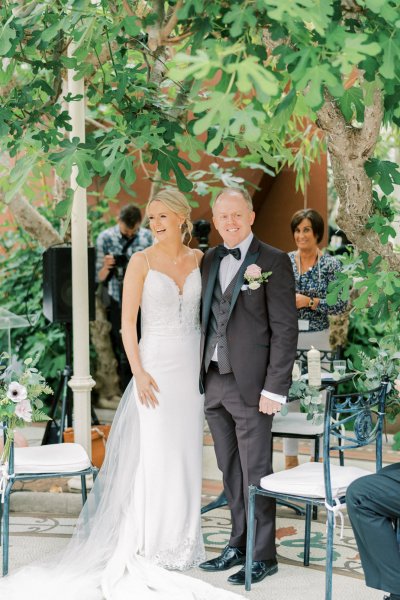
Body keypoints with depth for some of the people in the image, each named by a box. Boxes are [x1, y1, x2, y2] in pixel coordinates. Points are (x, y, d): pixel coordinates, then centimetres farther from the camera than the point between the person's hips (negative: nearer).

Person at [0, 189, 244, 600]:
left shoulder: (198, 260, 7)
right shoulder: (141, 262, -4)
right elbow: (127, 322, -6)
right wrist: (138, 372, -14)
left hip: (192, 367, 4)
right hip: (156, 367, -4)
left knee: (185, 457, 9)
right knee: (152, 458, -3)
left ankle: (180, 543, 22)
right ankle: (150, 548, 8)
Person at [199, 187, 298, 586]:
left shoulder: (273, 261, -5)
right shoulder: (209, 261, 13)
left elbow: (285, 328, -9)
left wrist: (274, 388, -13)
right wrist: (200, 375, 7)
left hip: (250, 385, -6)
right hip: (213, 381, 6)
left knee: (255, 472, 0)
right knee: (230, 471, 13)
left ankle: (263, 555, 10)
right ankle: (238, 544, 24)